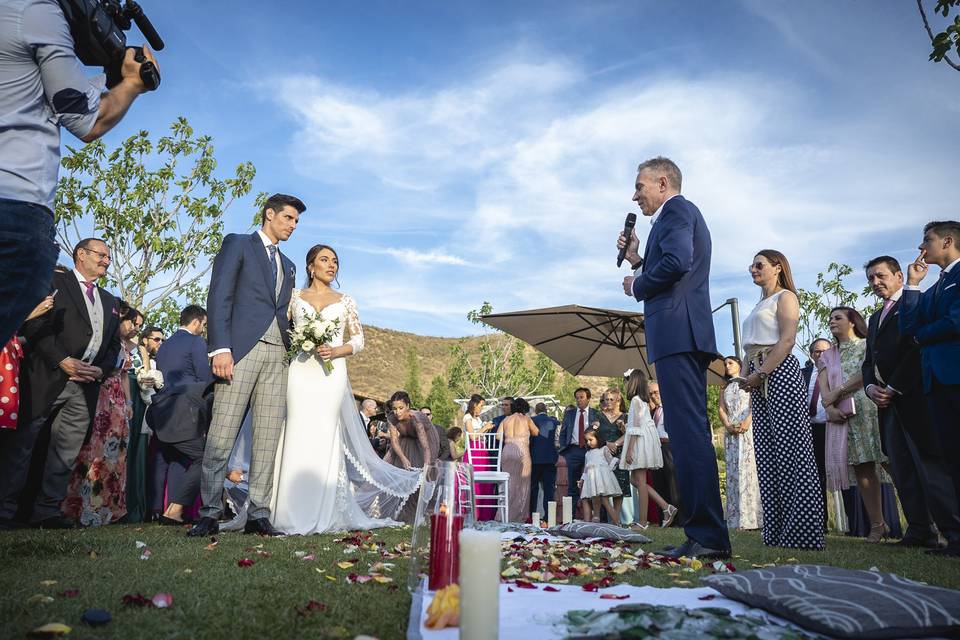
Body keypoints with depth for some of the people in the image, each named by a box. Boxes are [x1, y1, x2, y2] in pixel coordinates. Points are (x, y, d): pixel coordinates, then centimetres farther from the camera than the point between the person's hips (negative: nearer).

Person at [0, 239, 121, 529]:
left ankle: (47, 511, 11)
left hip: (86, 385, 6)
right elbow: (34, 323, -8)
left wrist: (102, 370, 2)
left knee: (66, 453, 5)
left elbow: (113, 343, 21)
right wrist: (62, 360, -16)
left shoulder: (110, 302, 22)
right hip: (46, 378, -5)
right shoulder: (53, 282, 3)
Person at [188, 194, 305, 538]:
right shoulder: (238, 244, 8)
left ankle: (258, 515, 7)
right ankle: (209, 514, 3)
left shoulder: (288, 265, 26)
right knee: (221, 436, -6)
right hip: (241, 349, -5)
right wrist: (221, 348, -14)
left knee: (268, 440, 2)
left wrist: (294, 343, 6)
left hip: (277, 354, 6)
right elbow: (219, 297, -3)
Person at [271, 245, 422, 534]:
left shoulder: (346, 301, 14)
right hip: (301, 373, 0)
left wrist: (335, 351, -8)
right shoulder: (295, 296, 13)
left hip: (332, 375, 0)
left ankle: (321, 515, 2)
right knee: (298, 437, -6)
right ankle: (291, 512, 0)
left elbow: (358, 340, 10)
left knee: (325, 440, -3)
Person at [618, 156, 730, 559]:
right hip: (684, 335, 11)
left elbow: (677, 261, -20)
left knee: (689, 431, -13)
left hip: (676, 331, -11)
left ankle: (708, 536, -12)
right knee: (690, 432, 10)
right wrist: (637, 260, 20)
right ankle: (705, 533, 14)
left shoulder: (676, 210, 0)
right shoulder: (682, 215, 30)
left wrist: (636, 286, -5)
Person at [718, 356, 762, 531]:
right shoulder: (724, 388, 23)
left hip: (747, 429, -4)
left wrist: (747, 421, -18)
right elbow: (721, 408, 11)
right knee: (733, 471, -1)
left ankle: (751, 517, -12)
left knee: (749, 468, -11)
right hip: (730, 432, 4)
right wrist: (727, 425, -8)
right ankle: (736, 518, -3)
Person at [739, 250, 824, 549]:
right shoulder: (760, 306, 26)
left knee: (791, 451, -10)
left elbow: (787, 340, -11)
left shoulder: (785, 297, 3)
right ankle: (777, 531, 8)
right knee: (768, 454, 5)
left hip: (779, 372, -9)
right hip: (759, 380, 9)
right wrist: (751, 380, 10)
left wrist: (761, 373, -16)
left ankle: (803, 532, -8)